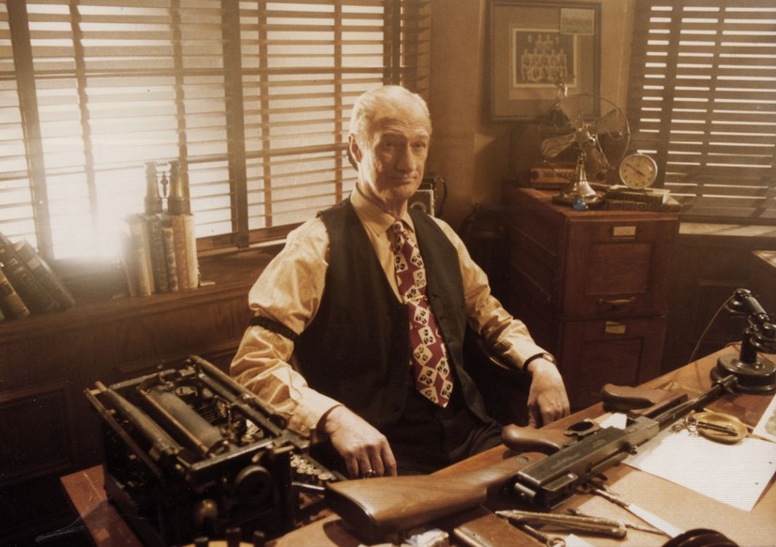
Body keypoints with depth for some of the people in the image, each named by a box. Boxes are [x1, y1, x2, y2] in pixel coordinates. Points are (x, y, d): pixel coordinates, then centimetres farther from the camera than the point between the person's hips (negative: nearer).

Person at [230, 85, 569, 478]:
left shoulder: (441, 236, 11)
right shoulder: (316, 247, -9)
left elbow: (490, 317, 22)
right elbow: (253, 362, -15)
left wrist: (539, 363, 2)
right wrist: (334, 417, -31)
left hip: (467, 431, 7)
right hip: (380, 454, -6)